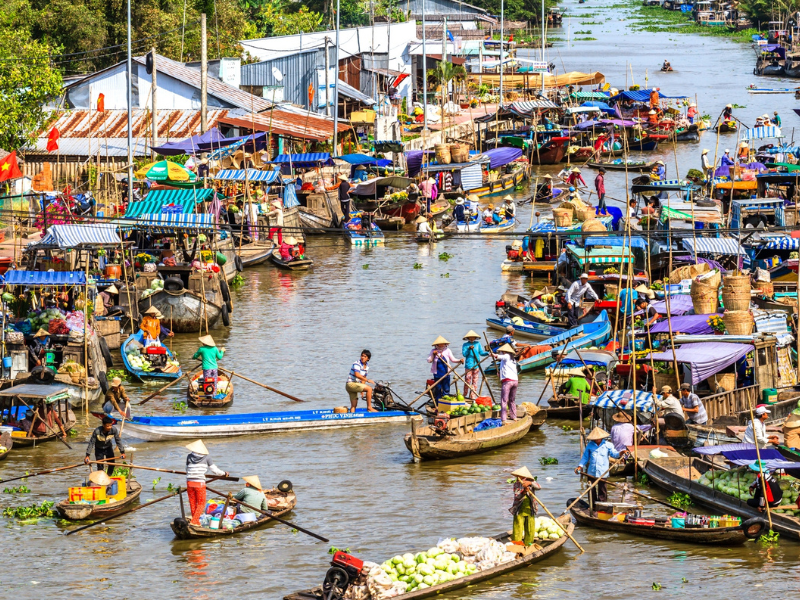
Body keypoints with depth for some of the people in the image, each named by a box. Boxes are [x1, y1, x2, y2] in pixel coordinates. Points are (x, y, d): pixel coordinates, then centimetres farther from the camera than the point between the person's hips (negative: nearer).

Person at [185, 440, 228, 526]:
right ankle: (194, 521, -8)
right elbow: (214, 469, 5)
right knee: (201, 504, 6)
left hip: (189, 482, 3)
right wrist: (224, 473, 23)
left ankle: (196, 522, 18)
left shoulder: (189, 456, 5)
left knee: (192, 503, 13)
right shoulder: (206, 457, -2)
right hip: (200, 483, -3)